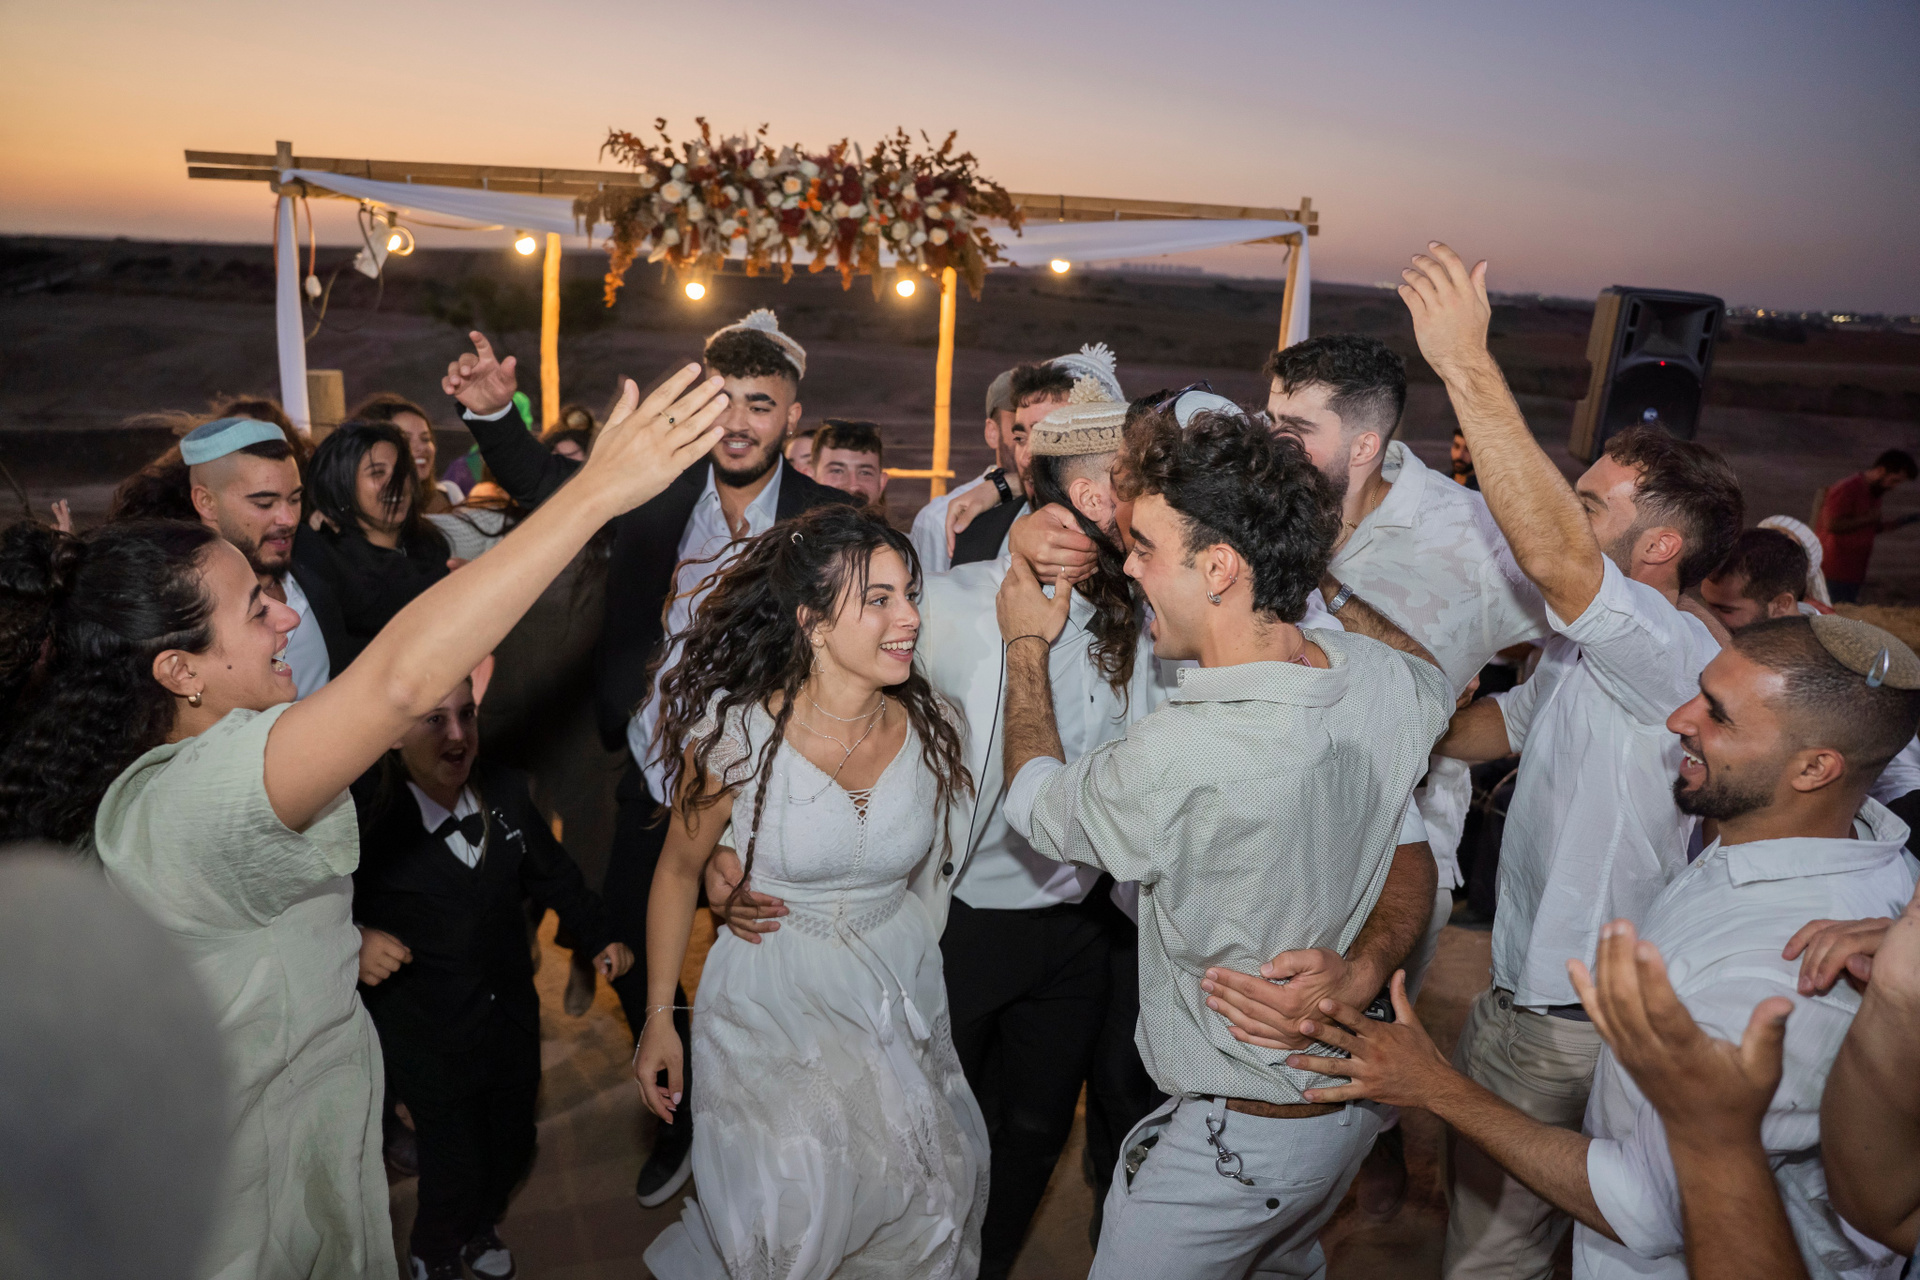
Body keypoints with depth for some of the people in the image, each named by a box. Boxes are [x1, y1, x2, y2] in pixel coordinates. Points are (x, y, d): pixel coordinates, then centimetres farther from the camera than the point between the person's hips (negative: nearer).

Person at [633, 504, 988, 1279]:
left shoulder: (930, 727, -9)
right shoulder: (738, 733, -17)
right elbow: (678, 870, -4)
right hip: (772, 1003, -3)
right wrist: (658, 1017, 0)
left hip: (898, 992, 3)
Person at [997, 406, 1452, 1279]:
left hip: (1234, 1140, -7)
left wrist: (1026, 648, 1)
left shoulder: (1179, 758, -35)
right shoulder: (1395, 681, -14)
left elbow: (1037, 804, -13)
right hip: (1356, 1093, 7)